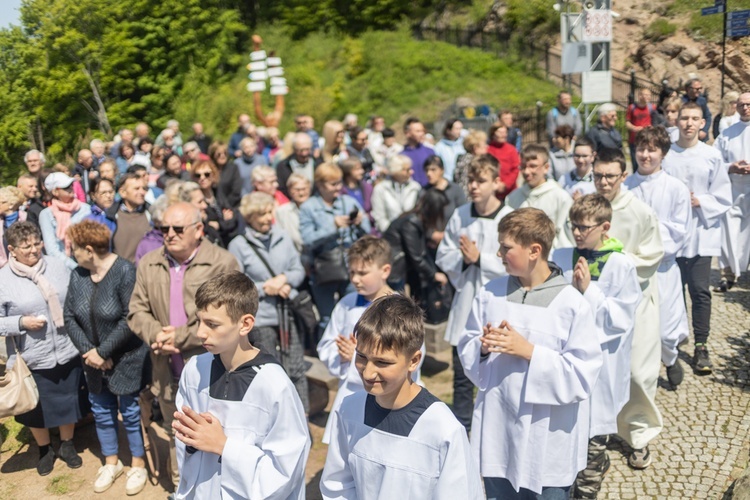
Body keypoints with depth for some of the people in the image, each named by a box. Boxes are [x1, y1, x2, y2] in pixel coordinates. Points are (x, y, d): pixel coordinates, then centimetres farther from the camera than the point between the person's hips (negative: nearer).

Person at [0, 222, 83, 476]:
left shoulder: (58, 266, -2)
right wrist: (21, 323, -20)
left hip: (67, 352, 2)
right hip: (33, 359, -2)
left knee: (68, 401, 17)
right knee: (37, 408, 16)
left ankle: (67, 445, 41)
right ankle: (45, 450, 41)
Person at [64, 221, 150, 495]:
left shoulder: (125, 272, -19)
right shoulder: (77, 275, 0)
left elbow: (130, 319, -22)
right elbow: (69, 317, 1)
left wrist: (103, 351, -19)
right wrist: (88, 350, -11)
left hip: (127, 358, -6)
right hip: (94, 360, 6)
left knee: (130, 412, 5)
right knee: (101, 411, 16)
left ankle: (138, 465, 25)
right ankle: (111, 462, 36)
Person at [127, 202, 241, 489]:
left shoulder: (223, 262, -12)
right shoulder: (148, 263, 6)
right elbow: (137, 311, 6)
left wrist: (181, 337, -18)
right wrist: (156, 335, -15)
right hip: (167, 371, 5)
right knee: (175, 435, 21)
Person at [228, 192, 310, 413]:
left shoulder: (282, 236, 4)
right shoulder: (239, 245, -7)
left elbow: (299, 270, 9)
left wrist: (285, 279, -11)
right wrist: (265, 288, -14)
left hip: (288, 314, 3)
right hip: (260, 319, -3)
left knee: (296, 370, 7)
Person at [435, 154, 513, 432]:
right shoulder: (460, 215, 3)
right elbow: (442, 256, 6)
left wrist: (480, 258, -16)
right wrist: (462, 258, -13)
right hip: (464, 305, 4)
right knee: (462, 376, 14)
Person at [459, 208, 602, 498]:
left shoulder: (571, 304, -13)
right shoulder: (490, 294, 0)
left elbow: (583, 375, -15)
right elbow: (466, 349, 7)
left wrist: (529, 351, -21)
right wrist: (483, 347, -15)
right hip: (497, 433, 4)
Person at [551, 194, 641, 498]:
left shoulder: (621, 265, -8)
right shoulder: (560, 259, 0)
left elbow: (622, 319, -11)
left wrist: (588, 290, -19)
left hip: (601, 366, -3)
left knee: (593, 439, 8)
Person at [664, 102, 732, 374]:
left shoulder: (712, 156, -2)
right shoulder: (665, 155, -3)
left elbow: (724, 198, 2)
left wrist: (698, 201, -12)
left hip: (702, 235, 0)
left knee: (700, 291, 2)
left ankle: (701, 346, 13)